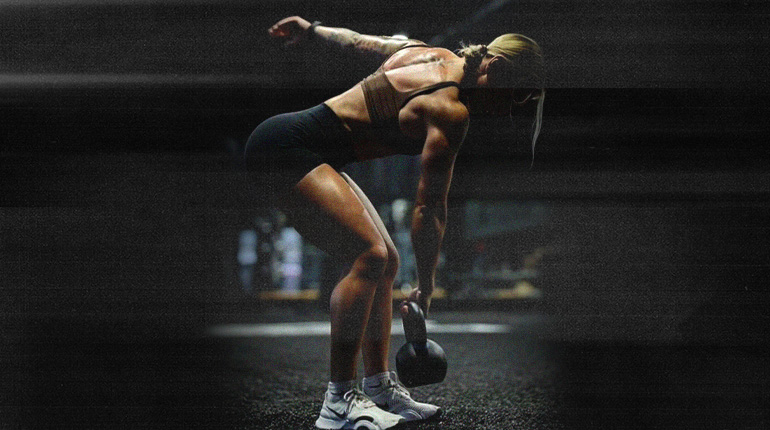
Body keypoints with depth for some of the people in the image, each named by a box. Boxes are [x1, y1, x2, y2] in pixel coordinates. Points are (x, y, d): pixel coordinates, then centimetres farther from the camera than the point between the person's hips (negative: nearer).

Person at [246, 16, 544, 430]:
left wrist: (313, 30, 37)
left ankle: (378, 387, 13)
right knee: (369, 256, -23)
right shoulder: (450, 111, -17)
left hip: (305, 153, 11)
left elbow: (362, 41, 22)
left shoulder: (434, 54, 9)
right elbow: (429, 208, -16)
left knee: (386, 261, 8)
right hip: (285, 147, -11)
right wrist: (425, 289, -8)